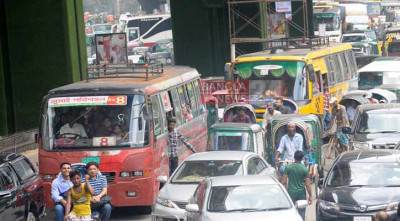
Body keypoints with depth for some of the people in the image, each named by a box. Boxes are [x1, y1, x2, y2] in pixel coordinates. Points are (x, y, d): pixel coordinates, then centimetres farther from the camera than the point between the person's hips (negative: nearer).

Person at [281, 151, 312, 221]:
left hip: (291, 193, 1)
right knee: (301, 213, 6)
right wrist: (310, 196, 1)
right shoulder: (304, 169, -6)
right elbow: (308, 184, -6)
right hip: (301, 193, -1)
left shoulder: (288, 168, -3)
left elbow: (284, 182, -1)